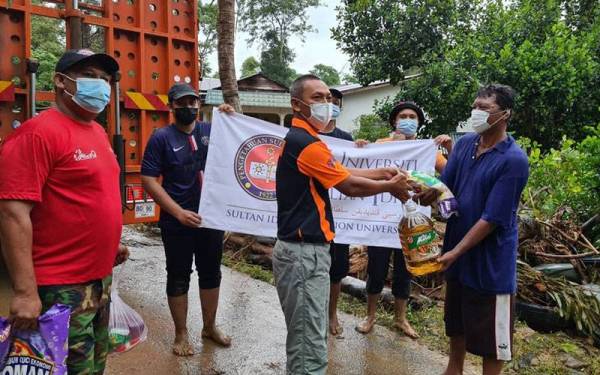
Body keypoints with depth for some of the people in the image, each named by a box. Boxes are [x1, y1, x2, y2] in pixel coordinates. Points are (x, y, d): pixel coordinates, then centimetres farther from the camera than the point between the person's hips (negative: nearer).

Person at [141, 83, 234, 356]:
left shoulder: (212, 131, 3)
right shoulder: (161, 137, -7)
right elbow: (149, 180, -11)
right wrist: (179, 212, -18)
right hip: (177, 223, -4)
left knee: (211, 273, 16)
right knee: (178, 277, 10)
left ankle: (210, 326, 35)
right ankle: (181, 334, 27)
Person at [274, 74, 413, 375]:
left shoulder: (299, 138, 15)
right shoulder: (305, 142, -18)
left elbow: (341, 172, 18)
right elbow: (350, 186, -13)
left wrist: (382, 172, 13)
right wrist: (391, 186, 2)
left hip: (304, 248, 11)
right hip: (304, 252, -11)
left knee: (302, 336, 22)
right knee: (310, 342, -1)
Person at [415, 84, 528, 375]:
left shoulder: (514, 160, -20)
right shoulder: (464, 143, 1)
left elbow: (492, 218, -21)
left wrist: (455, 252, -20)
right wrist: (429, 192, -22)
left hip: (490, 260, -6)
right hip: (457, 248, 7)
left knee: (491, 330, 9)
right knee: (457, 320, 23)